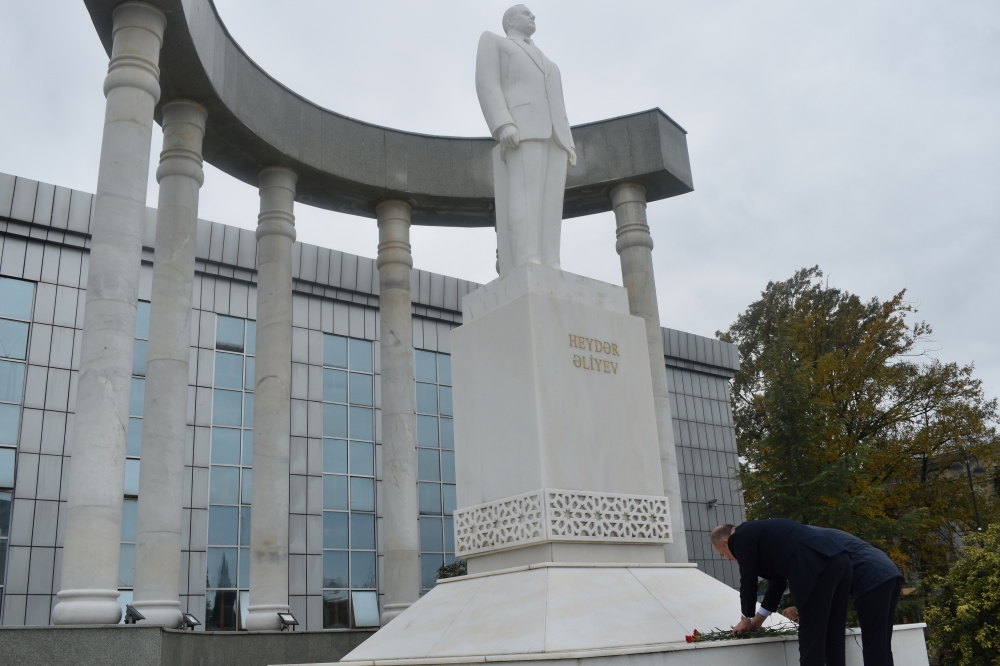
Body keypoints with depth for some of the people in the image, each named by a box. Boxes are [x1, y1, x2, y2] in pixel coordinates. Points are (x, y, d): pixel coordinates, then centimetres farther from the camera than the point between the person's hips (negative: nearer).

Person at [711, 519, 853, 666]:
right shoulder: (760, 531, 30)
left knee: (811, 637, -3)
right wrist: (758, 619, 39)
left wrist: (746, 619, 22)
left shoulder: (741, 537, 4)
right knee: (833, 637, 13)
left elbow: (748, 580, 6)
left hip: (818, 567, -10)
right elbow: (777, 578, 34)